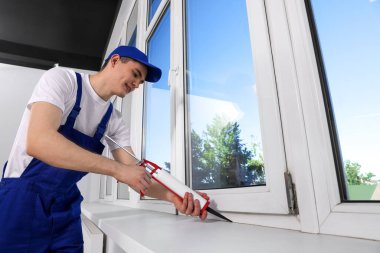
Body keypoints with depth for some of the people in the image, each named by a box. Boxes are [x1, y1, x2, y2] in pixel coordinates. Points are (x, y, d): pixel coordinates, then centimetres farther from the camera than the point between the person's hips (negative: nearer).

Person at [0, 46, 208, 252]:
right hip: (21, 198, -4)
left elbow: (136, 175, -4)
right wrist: (118, 169, -33)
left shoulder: (115, 121, 0)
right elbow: (38, 142, -30)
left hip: (65, 207, 5)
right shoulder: (61, 78, -14)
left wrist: (171, 195, -22)